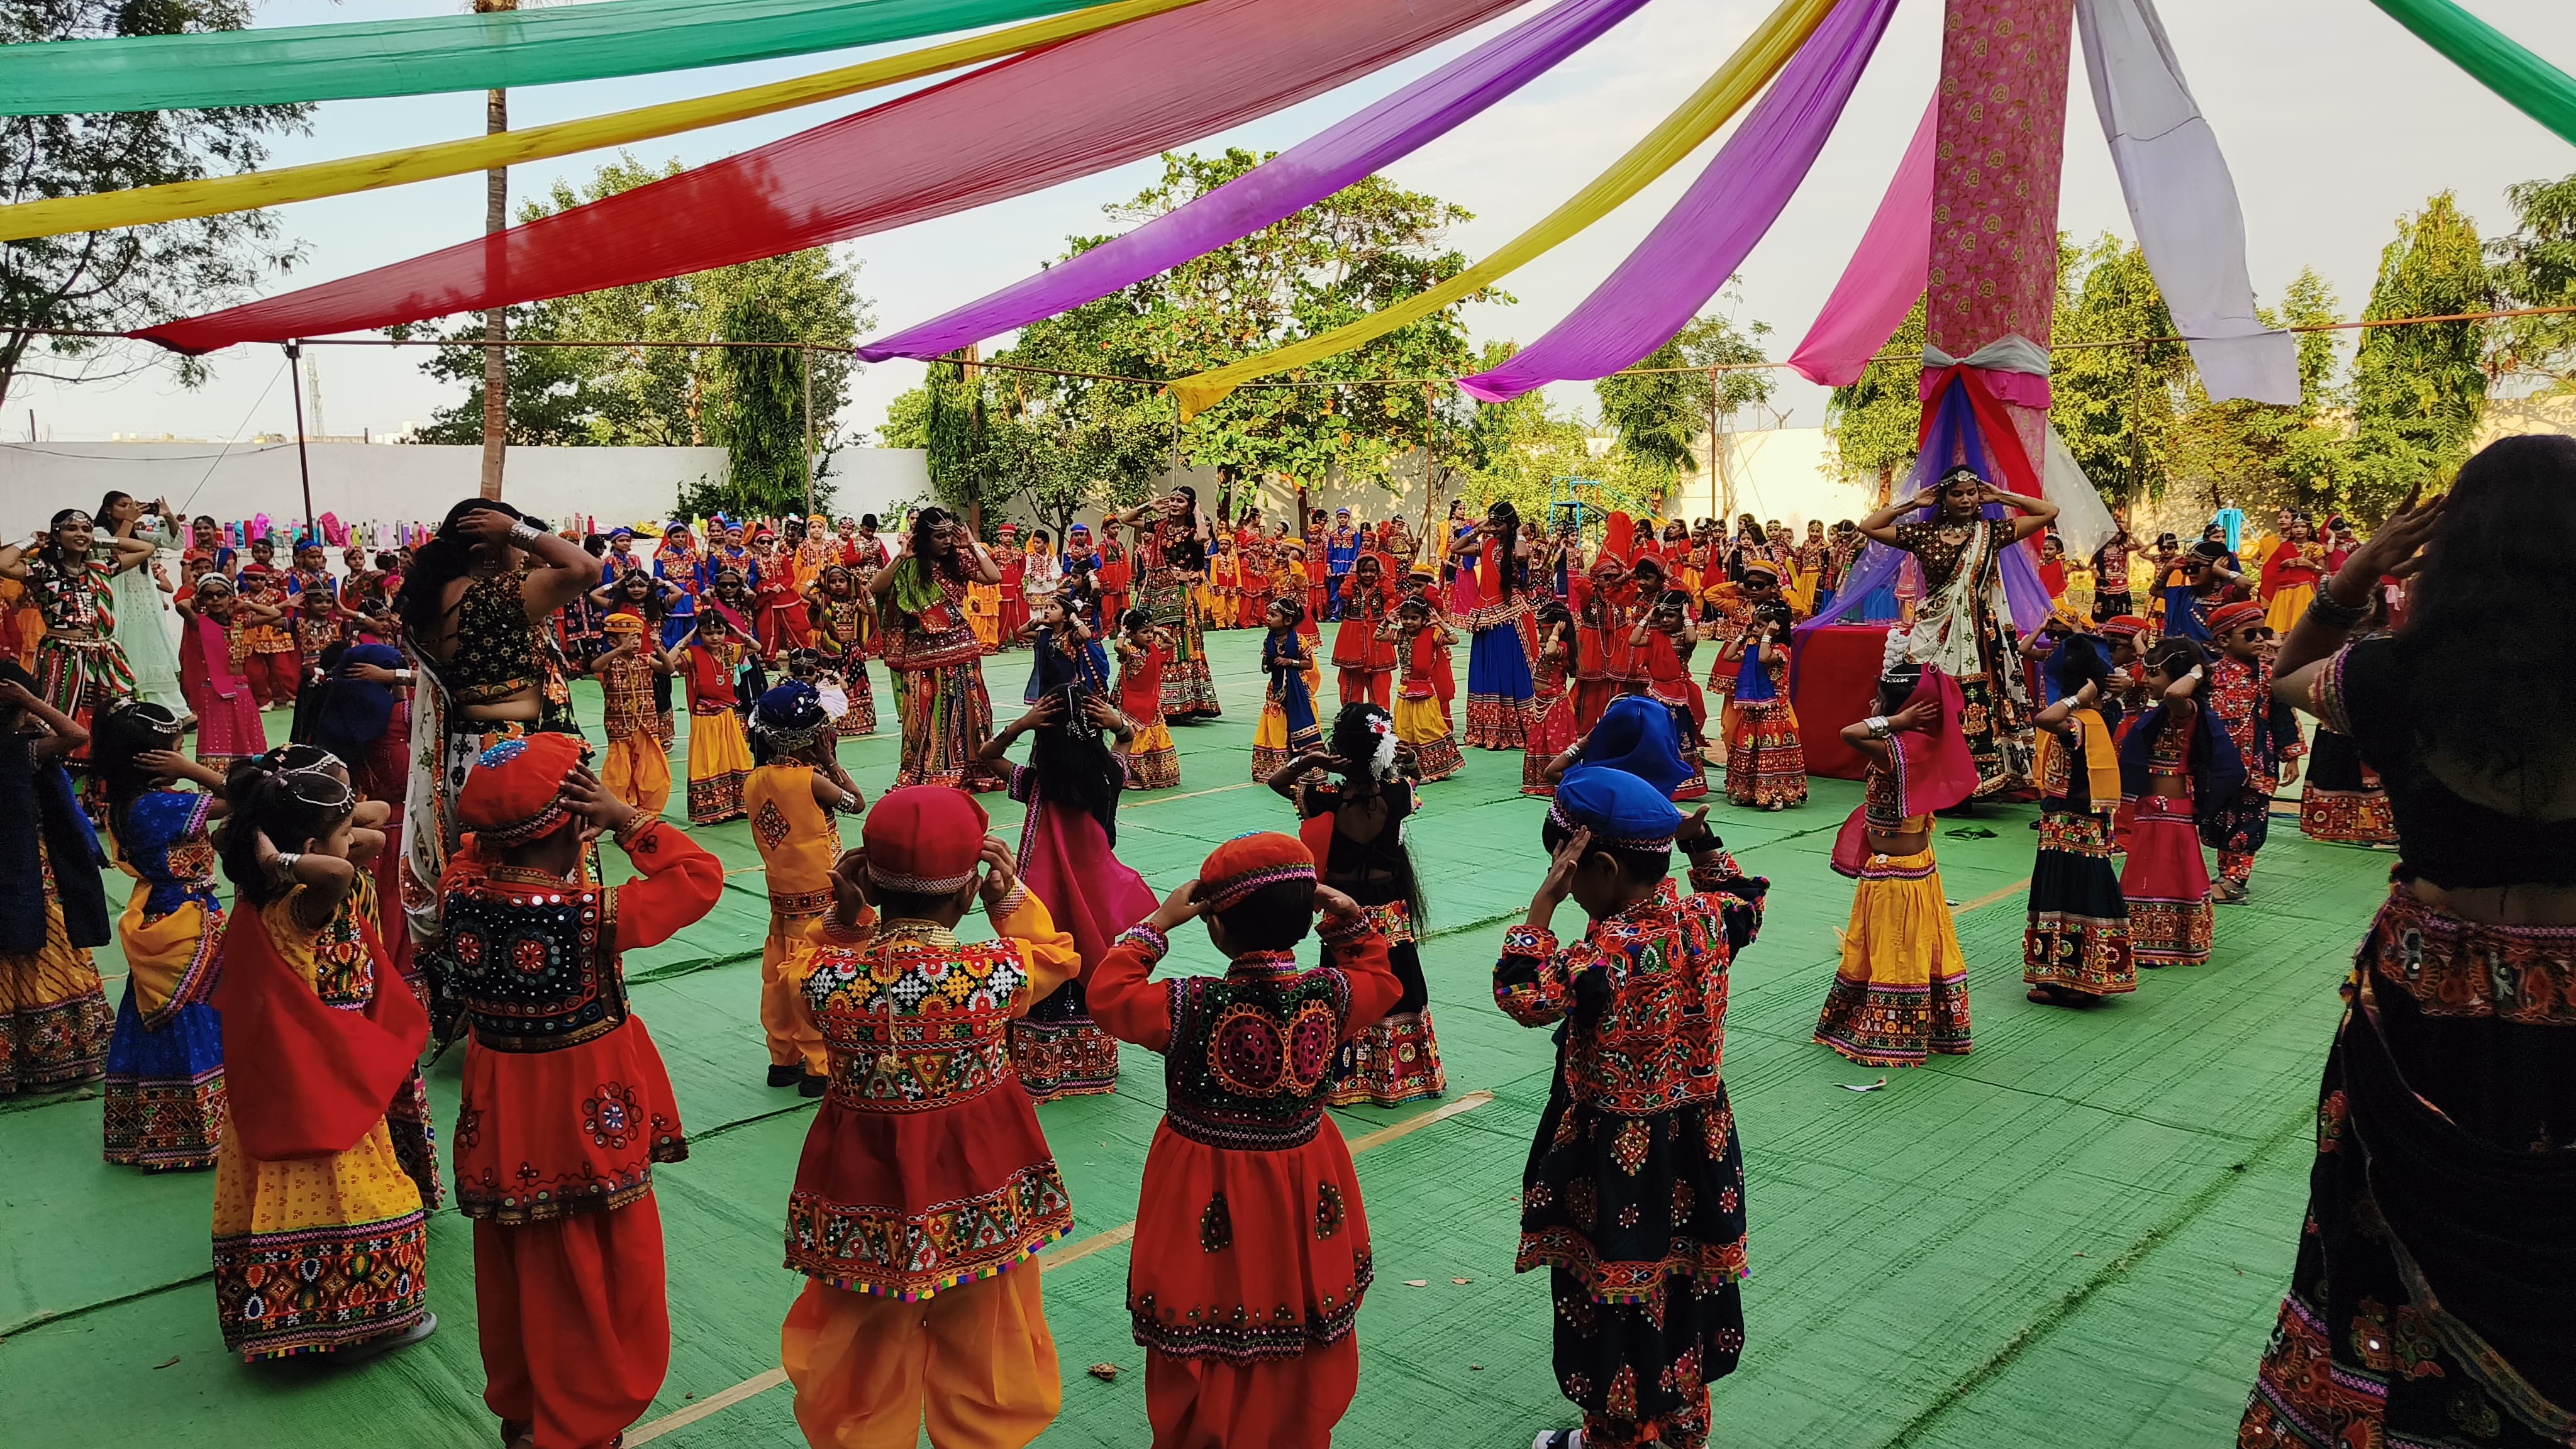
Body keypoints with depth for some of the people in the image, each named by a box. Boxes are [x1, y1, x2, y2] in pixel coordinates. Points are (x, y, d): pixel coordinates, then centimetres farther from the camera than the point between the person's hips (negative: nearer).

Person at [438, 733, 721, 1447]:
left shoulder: (461, 892, -12)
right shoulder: (594, 915, -27)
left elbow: (474, 853, 12)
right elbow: (702, 878, -18)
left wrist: (508, 832, -1)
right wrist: (629, 820, -18)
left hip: (500, 1120, 6)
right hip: (589, 1118, -6)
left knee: (514, 1271, 24)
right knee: (601, 1280, 14)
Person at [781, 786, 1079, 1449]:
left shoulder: (827, 976, -21)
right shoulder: (996, 974, -24)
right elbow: (1059, 957, -1)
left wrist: (844, 917, -6)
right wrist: (1011, 894, -5)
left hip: (863, 1190, 1)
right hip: (981, 1188, -1)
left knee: (863, 1351, 25)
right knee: (986, 1342, 24)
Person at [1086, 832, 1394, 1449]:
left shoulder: (1190, 1006, -25)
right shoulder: (1331, 995, -16)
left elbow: (1109, 991, -7)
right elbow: (1378, 978, 8)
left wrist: (1157, 923, -6)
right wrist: (1354, 922, 0)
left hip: (1209, 1200, -3)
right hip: (1307, 1193, 3)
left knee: (1203, 1351, 17)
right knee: (1304, 1338, 25)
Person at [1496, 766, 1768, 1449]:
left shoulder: (1612, 950, -30)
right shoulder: (1704, 919, -7)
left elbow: (1524, 996, -32)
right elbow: (1745, 903, 16)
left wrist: (1546, 896, -30)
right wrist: (1703, 845, 8)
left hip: (1618, 1161, -8)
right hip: (1698, 1145, 8)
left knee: (1614, 1289, 11)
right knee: (1686, 1274, 23)